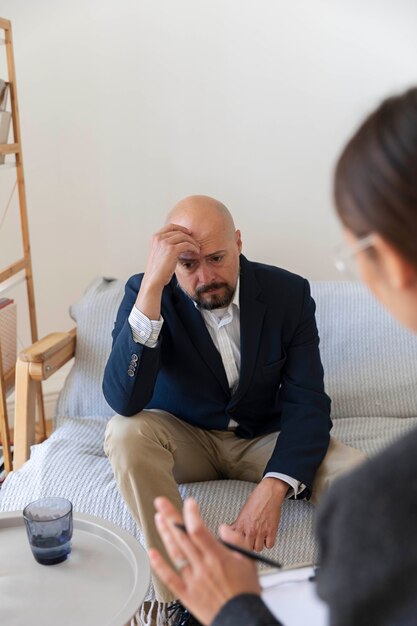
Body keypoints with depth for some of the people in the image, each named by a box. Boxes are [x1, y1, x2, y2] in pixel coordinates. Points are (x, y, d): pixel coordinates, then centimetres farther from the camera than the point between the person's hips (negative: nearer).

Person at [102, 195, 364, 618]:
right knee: (126, 433, -33)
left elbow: (307, 403, -15)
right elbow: (124, 401, -32)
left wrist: (273, 487, -34)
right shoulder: (145, 293, -17)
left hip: (264, 441, 1)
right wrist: (152, 285, -41)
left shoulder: (289, 293, -13)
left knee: (357, 475, -26)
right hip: (183, 438, 0)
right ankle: (179, 598, -21)